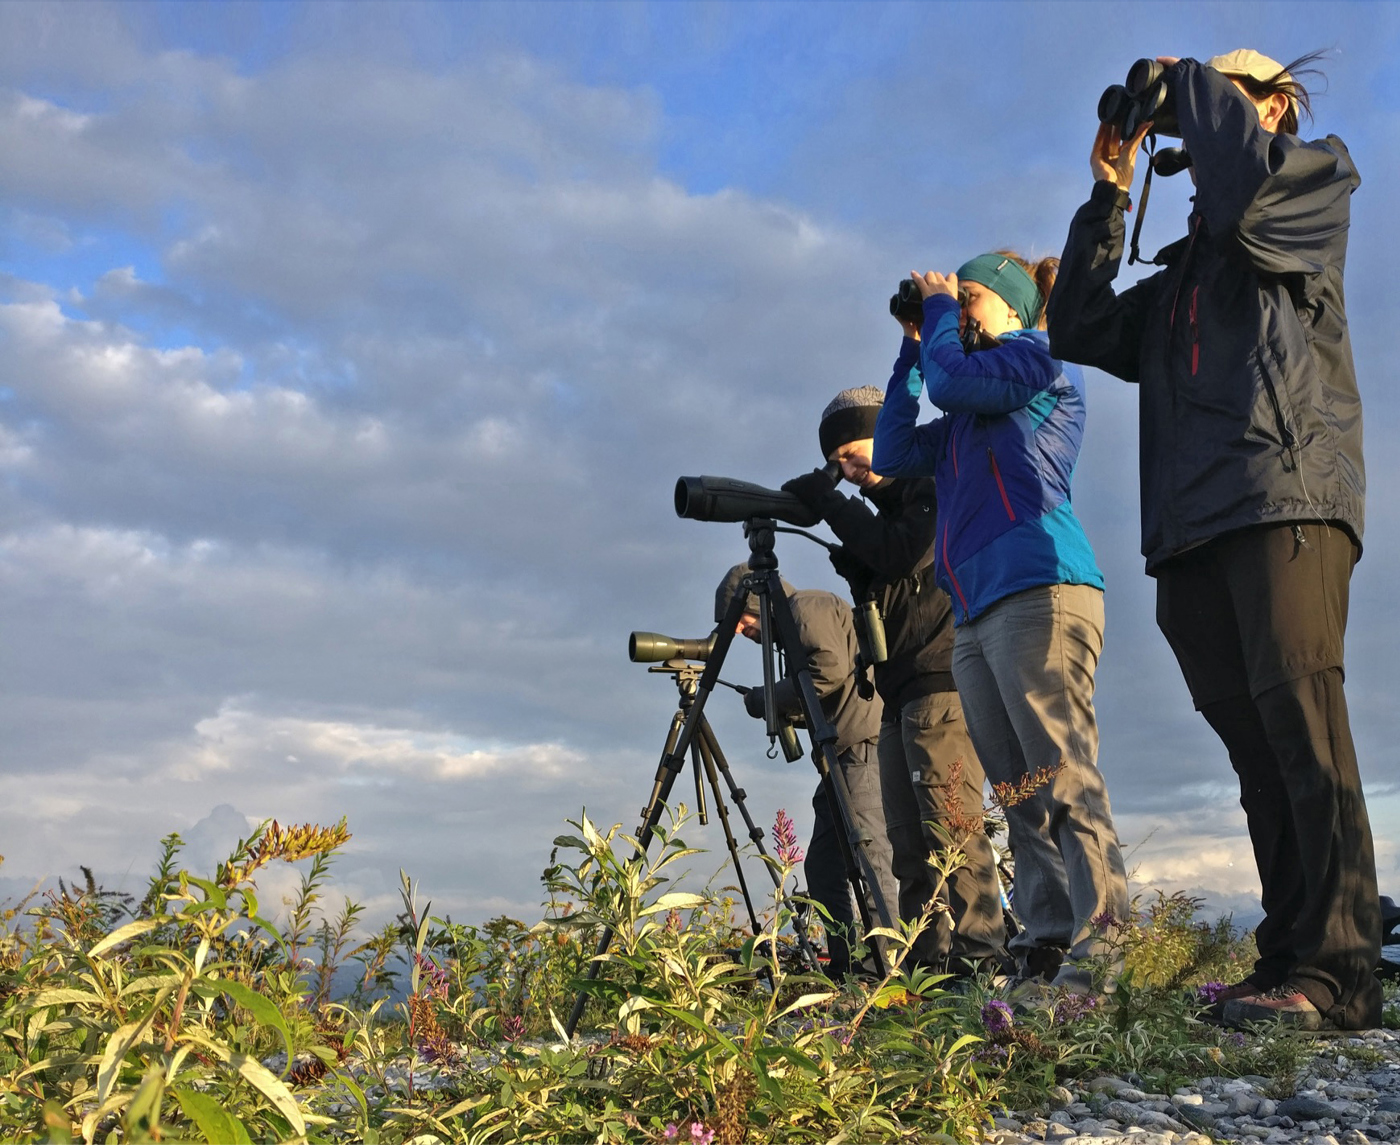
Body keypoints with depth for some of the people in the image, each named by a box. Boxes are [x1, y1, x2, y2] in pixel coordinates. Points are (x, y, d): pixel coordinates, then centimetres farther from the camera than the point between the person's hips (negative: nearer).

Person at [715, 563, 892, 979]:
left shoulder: (810, 606, -2)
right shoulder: (793, 625, 26)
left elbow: (830, 671, -17)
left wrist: (766, 700, -8)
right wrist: (777, 706, 7)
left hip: (865, 745, -11)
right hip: (841, 754, 11)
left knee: (867, 855, -16)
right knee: (822, 864, 7)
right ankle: (842, 969, 8)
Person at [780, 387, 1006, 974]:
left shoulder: (933, 488, -1)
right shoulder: (887, 513, 25)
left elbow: (905, 555, -18)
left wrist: (827, 502, -10)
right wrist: (849, 559, 8)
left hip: (940, 683, -9)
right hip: (901, 694, 9)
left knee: (949, 824, -15)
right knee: (908, 839, 3)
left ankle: (979, 953, -15)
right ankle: (927, 958, 4)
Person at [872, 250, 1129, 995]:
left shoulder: (1039, 358, 7)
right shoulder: (964, 420, 28)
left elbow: (951, 380, -7)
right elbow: (893, 453, 21)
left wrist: (937, 305, 11)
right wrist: (911, 344, 23)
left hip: (1039, 593, -8)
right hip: (976, 618, 8)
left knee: (1063, 777, -15)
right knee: (1020, 794, 2)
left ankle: (1097, 947, -17)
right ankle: (1045, 942, 3)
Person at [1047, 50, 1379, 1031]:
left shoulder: (1318, 185, 14)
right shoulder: (1181, 272, 32)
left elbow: (1244, 177, -10)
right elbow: (1081, 333, 23)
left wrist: (1184, 81, 7)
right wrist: (1109, 196, 20)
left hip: (1288, 499, -6)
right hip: (1192, 528, 6)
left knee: (1300, 725, -16)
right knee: (1255, 746, 0)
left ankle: (1333, 975, -18)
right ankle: (1287, 960, 0)